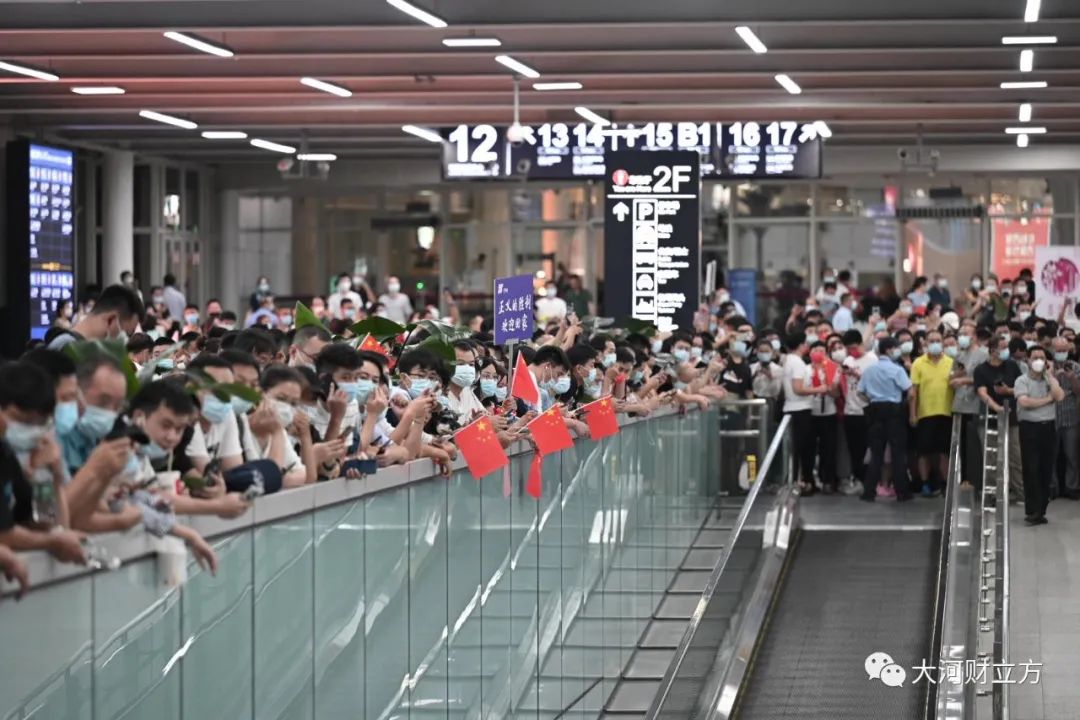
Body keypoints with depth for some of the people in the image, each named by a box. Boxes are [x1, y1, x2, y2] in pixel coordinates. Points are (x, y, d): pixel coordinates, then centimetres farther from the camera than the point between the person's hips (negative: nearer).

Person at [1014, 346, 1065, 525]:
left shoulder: (1050, 380, 11)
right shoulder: (1022, 381, -1)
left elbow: (1060, 396, -7)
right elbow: (1024, 402, -17)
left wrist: (1050, 376, -4)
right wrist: (1047, 399, -8)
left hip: (1048, 427, 4)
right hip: (1030, 427, -4)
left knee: (1047, 469, 5)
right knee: (1031, 470, -6)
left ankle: (1041, 510, 12)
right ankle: (1032, 511, -6)